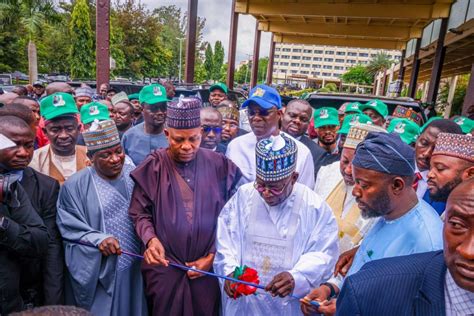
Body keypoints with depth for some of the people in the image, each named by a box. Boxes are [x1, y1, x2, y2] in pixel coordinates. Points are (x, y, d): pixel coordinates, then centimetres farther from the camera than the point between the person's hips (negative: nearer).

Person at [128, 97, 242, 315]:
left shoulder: (219, 166, -4)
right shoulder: (153, 166, -5)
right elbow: (139, 213, 0)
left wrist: (213, 256, -2)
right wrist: (151, 239, -18)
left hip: (208, 267, 1)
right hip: (163, 266, 0)